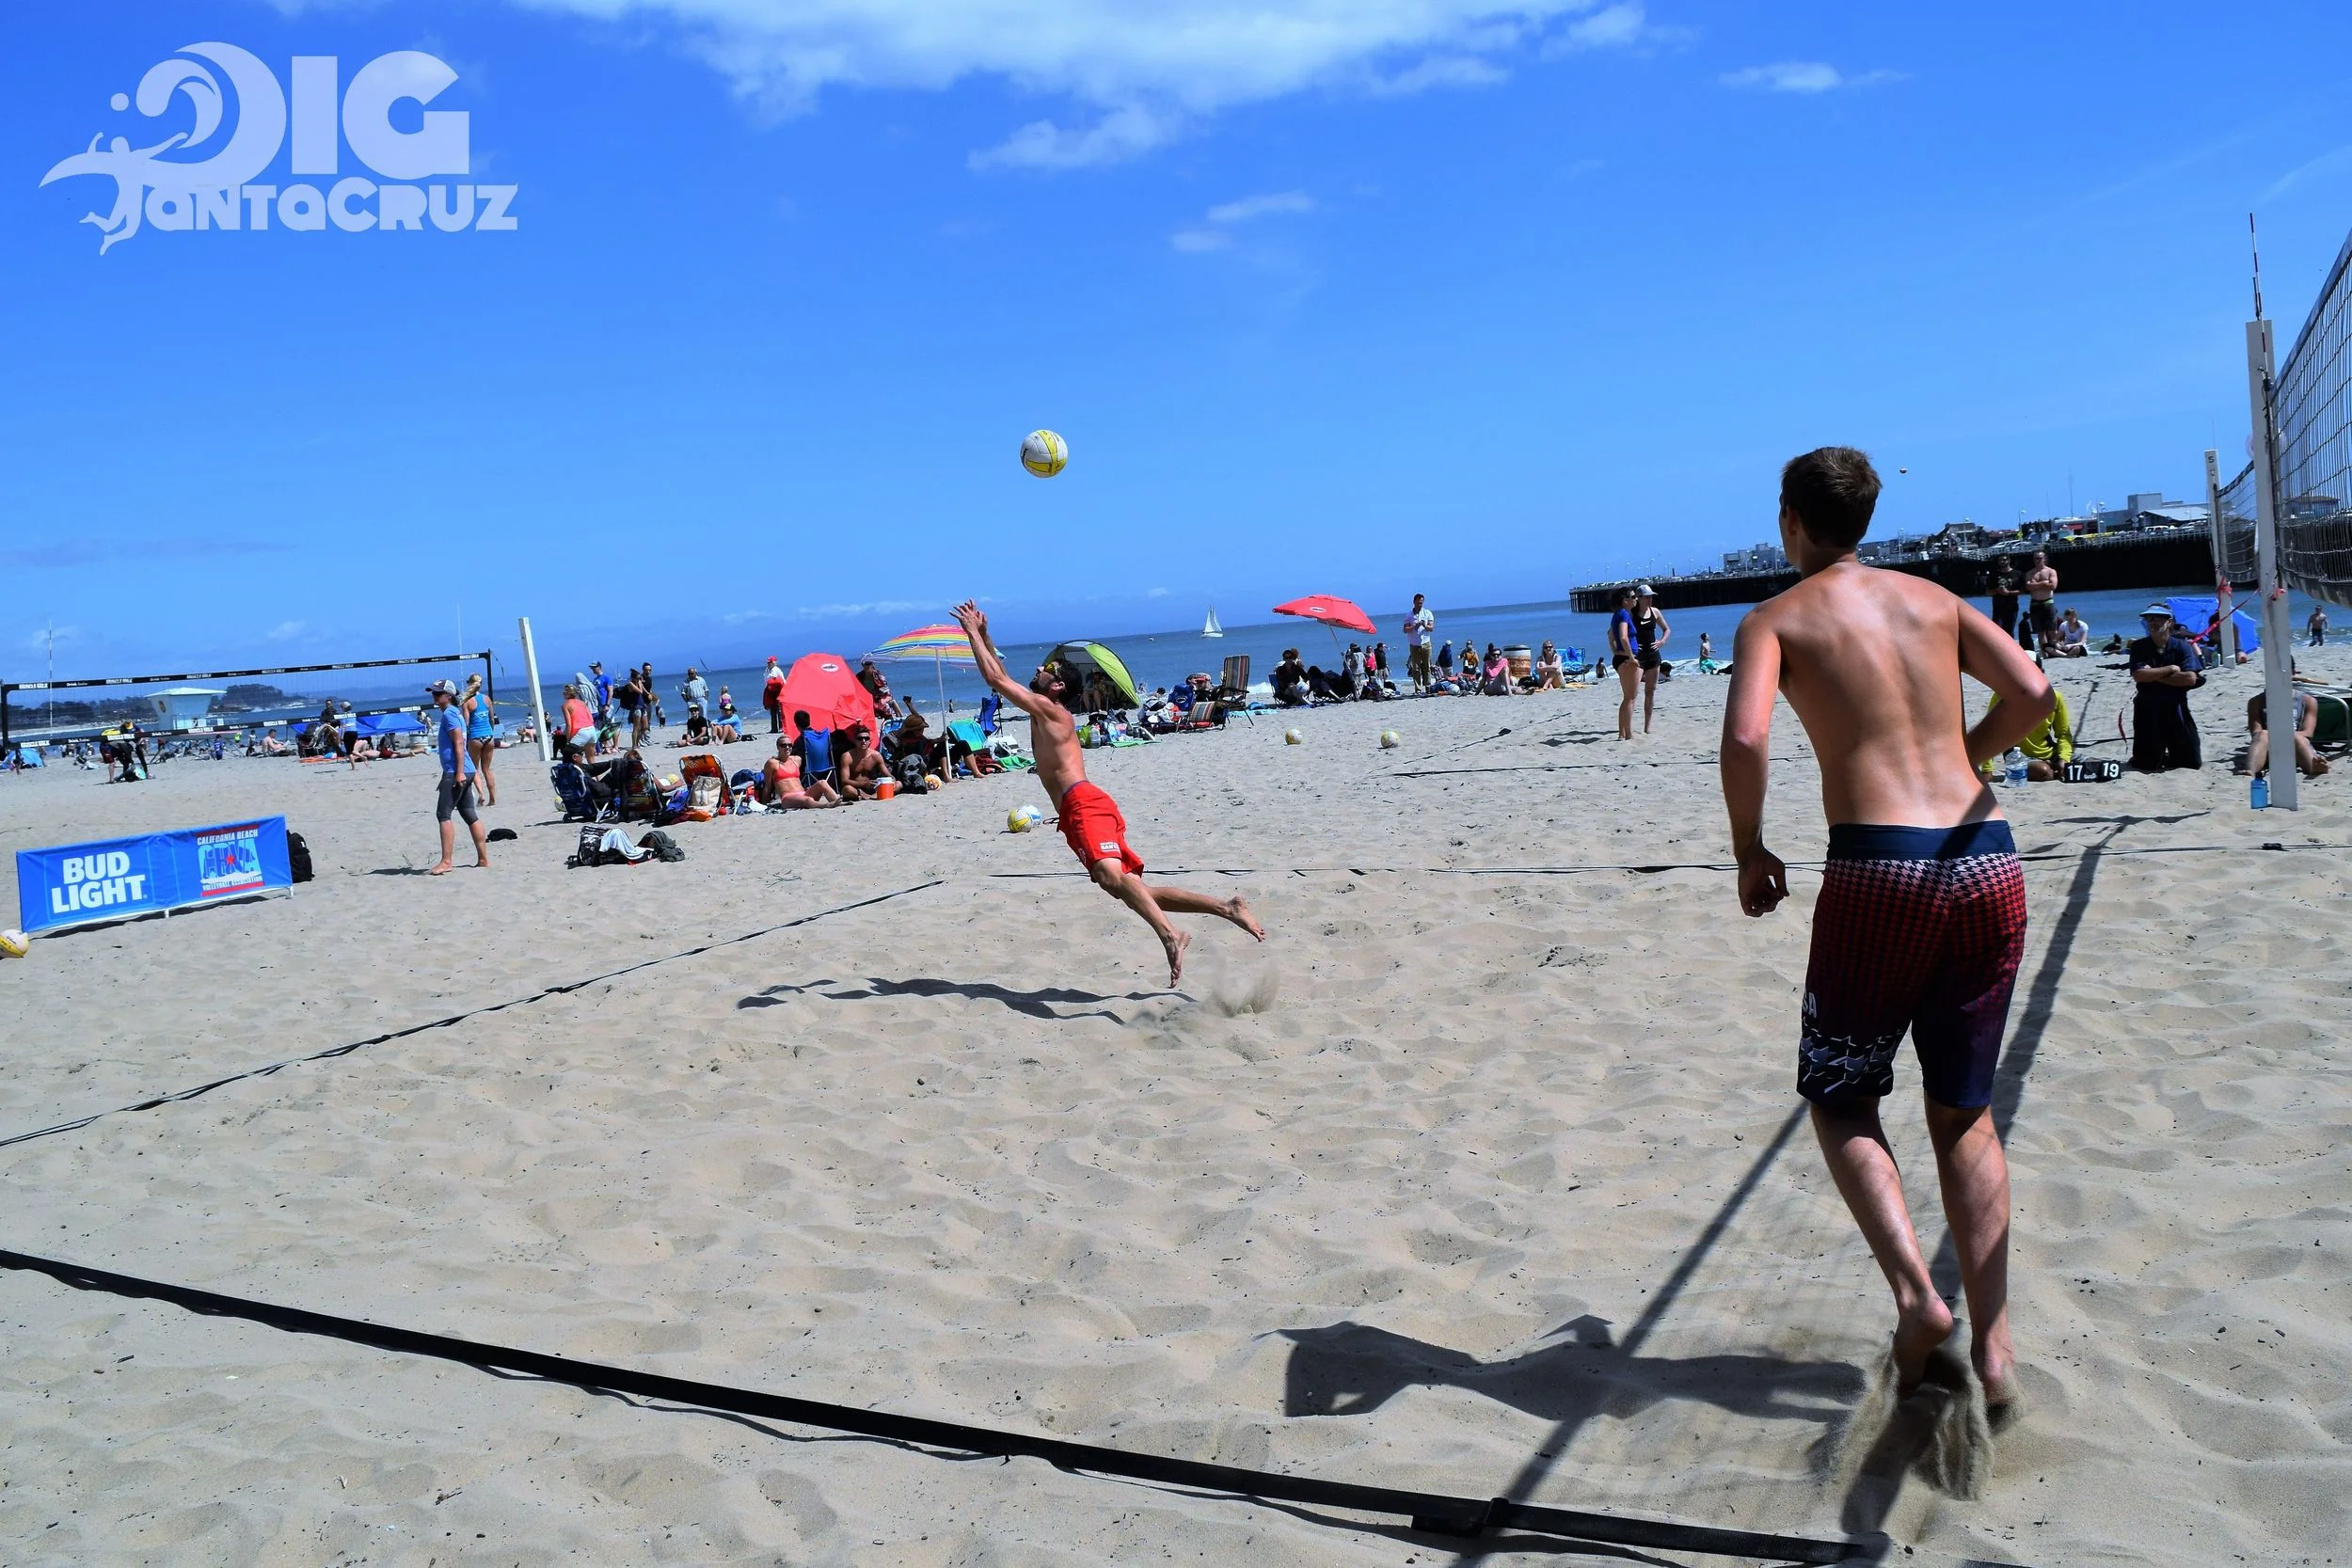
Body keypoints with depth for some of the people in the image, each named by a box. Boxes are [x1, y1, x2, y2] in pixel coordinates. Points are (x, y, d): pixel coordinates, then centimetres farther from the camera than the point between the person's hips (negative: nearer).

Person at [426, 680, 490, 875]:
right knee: (470, 815, 10)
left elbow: (459, 743, -17)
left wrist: (459, 772, -23)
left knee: (443, 814, -10)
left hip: (455, 772, -10)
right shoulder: (455, 713, 20)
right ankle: (483, 859, 12)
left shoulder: (449, 714, -9)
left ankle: (446, 861, -13)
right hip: (463, 772, 10)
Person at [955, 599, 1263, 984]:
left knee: (1111, 875, -31)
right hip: (1081, 811, 9)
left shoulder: (1046, 707, 4)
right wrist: (983, 635, 32)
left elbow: (994, 678, -1)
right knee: (1129, 888, 3)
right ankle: (1227, 907, 0)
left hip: (1085, 804, -9)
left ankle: (1169, 936, -50)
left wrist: (972, 633, 9)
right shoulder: (1042, 713, 28)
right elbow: (1000, 679, 37)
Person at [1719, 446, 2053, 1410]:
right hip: (1987, 863, 4)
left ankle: (1916, 1294, -4)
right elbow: (2032, 694, 4)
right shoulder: (1933, 598, 16)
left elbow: (1745, 738, -14)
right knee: (1964, 1112, 16)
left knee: (1840, 1097, 14)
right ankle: (1992, 1344, 14)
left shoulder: (1776, 619, 4)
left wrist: (1750, 852, 0)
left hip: (1878, 869, -4)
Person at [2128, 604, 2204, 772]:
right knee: (2146, 764, 2)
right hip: (2148, 708, -1)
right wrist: (2170, 669, -13)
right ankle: (2159, 756, 35)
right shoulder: (2139, 647, -2)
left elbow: (2190, 678, -14)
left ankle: (2167, 757, 34)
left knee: (2193, 762, 5)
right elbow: (2138, 676, -17)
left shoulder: (2182, 646, -1)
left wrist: (2155, 676, -13)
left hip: (2176, 706, 1)